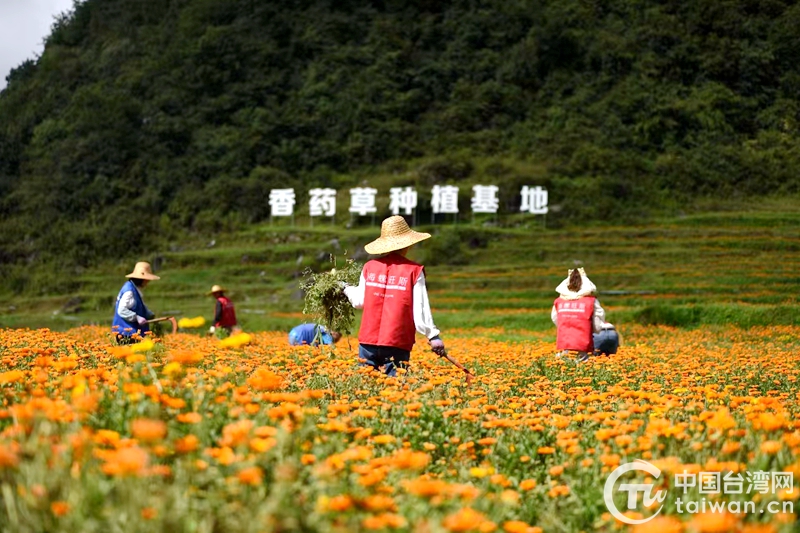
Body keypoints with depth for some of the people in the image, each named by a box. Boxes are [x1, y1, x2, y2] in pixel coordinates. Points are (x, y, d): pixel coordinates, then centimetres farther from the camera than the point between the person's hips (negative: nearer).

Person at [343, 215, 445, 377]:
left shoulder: (370, 267, 4)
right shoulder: (414, 271, -4)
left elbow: (359, 302, 10)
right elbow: (420, 309, -8)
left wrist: (346, 288, 30)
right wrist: (433, 336, -2)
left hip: (368, 341, 3)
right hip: (397, 344, -3)